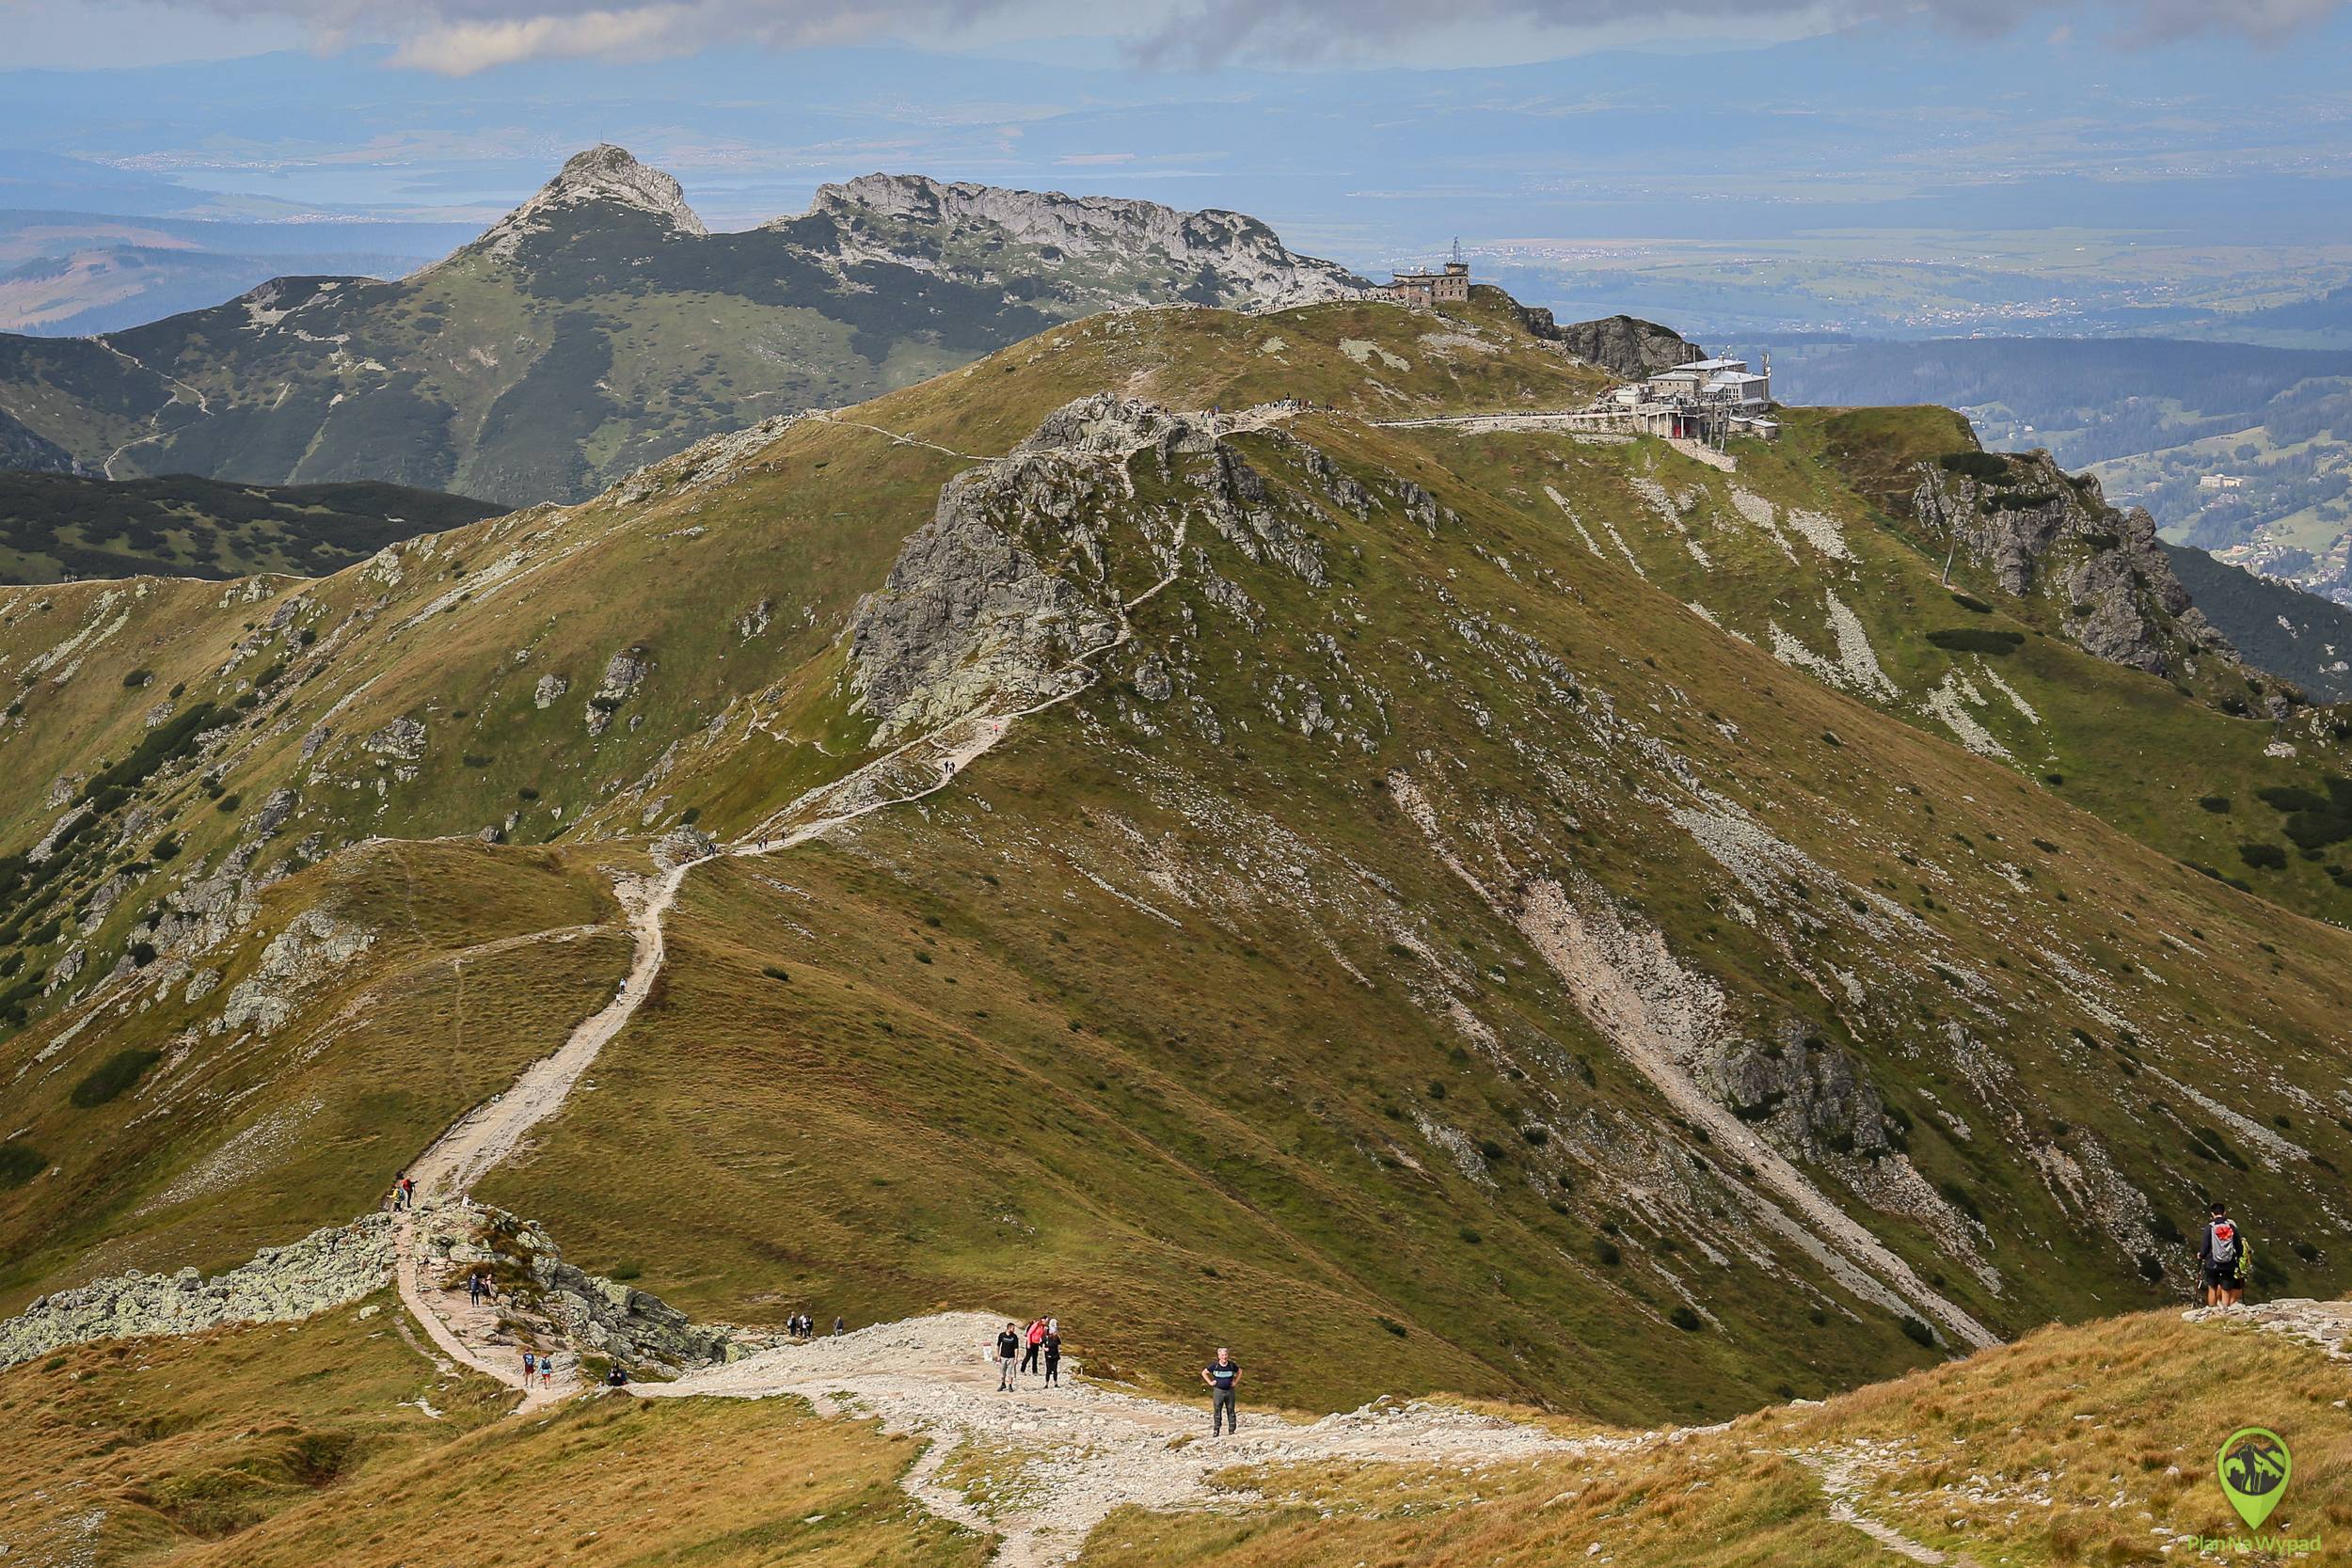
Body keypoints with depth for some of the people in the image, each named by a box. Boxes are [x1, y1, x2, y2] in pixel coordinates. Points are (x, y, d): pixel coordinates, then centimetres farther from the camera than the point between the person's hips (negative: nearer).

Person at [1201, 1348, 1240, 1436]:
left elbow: (1239, 1372, 18)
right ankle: (1216, 1430, 5)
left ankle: (1232, 1430, 12)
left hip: (1230, 1391, 2)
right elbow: (1204, 1373, 6)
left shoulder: (1232, 1365, 0)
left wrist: (1235, 1382, 8)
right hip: (1218, 1391, -2)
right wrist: (1210, 1382, -1)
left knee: (1230, 1411, 5)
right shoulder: (1214, 1365, -5)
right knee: (1217, 1411, 0)